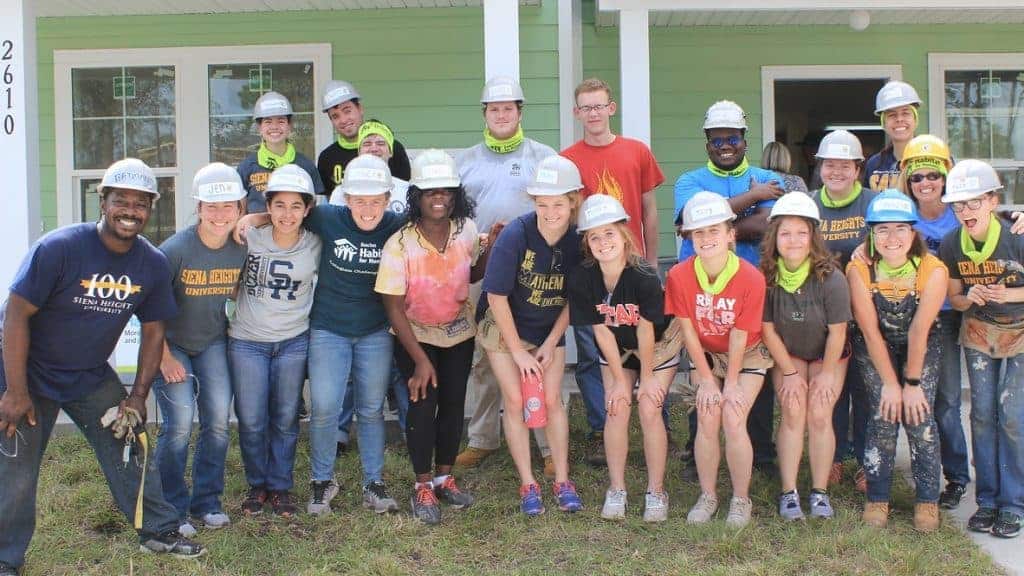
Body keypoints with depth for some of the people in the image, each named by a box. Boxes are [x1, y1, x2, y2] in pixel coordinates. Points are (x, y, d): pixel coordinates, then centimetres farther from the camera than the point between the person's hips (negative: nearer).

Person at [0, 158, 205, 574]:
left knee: (129, 444, 6)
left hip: (93, 377, 5)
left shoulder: (153, 265, -7)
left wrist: (138, 396, 1)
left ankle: (159, 531, 22)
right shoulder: (58, 248, -24)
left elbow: (153, 330, 3)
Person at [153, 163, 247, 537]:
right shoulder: (175, 249, -22)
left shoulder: (242, 249, -10)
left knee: (219, 421, -2)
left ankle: (206, 502, 14)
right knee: (180, 424, -12)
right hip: (171, 344, -4)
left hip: (213, 343, 4)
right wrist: (164, 356, -15)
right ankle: (173, 511, 2)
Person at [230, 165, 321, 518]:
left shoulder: (315, 247, -6)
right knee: (251, 422, 2)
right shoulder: (249, 239, -8)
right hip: (247, 342, -1)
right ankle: (257, 485, 23)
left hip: (293, 343, 1)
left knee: (285, 420, 8)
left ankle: (280, 487, 24)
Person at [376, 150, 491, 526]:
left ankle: (444, 477, 23)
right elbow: (394, 308, -19)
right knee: (423, 402, -12)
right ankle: (423, 486, 5)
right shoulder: (399, 245, -24)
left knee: (453, 403, 5)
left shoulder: (466, 231, -12)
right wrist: (420, 360, -19)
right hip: (414, 336, -4)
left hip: (459, 333, 4)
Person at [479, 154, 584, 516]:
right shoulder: (515, 235, -27)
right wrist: (518, 351, -16)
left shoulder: (577, 241, -18)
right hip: (503, 326, -2)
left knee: (551, 401, 1)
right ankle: (528, 485, 8)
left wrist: (551, 343, -8)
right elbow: (497, 296, -21)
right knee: (516, 401, -4)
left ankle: (562, 481, 14)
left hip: (549, 330, 2)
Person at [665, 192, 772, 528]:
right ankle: (707, 496, 8)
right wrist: (707, 381, -10)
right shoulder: (679, 276, -21)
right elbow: (688, 331, -13)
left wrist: (732, 383, -13)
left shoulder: (751, 278, -26)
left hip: (747, 356, -2)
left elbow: (739, 336, -19)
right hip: (704, 355, 2)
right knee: (707, 420, -10)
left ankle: (741, 499, 4)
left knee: (733, 420, -14)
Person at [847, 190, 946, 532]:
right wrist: (890, 383, -17)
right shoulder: (859, 269, -23)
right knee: (883, 417, -12)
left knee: (920, 418, -11)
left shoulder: (933, 270, -23)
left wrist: (913, 382, -15)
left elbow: (919, 330, -20)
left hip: (921, 349, 0)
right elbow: (870, 331, -19)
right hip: (875, 349, 0)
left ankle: (927, 500, 4)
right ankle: (877, 499, 2)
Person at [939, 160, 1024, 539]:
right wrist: (970, 297, -20)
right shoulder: (951, 245, -10)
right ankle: (987, 500, 14)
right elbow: (954, 299, 1)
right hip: (979, 333, 4)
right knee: (982, 415, 3)